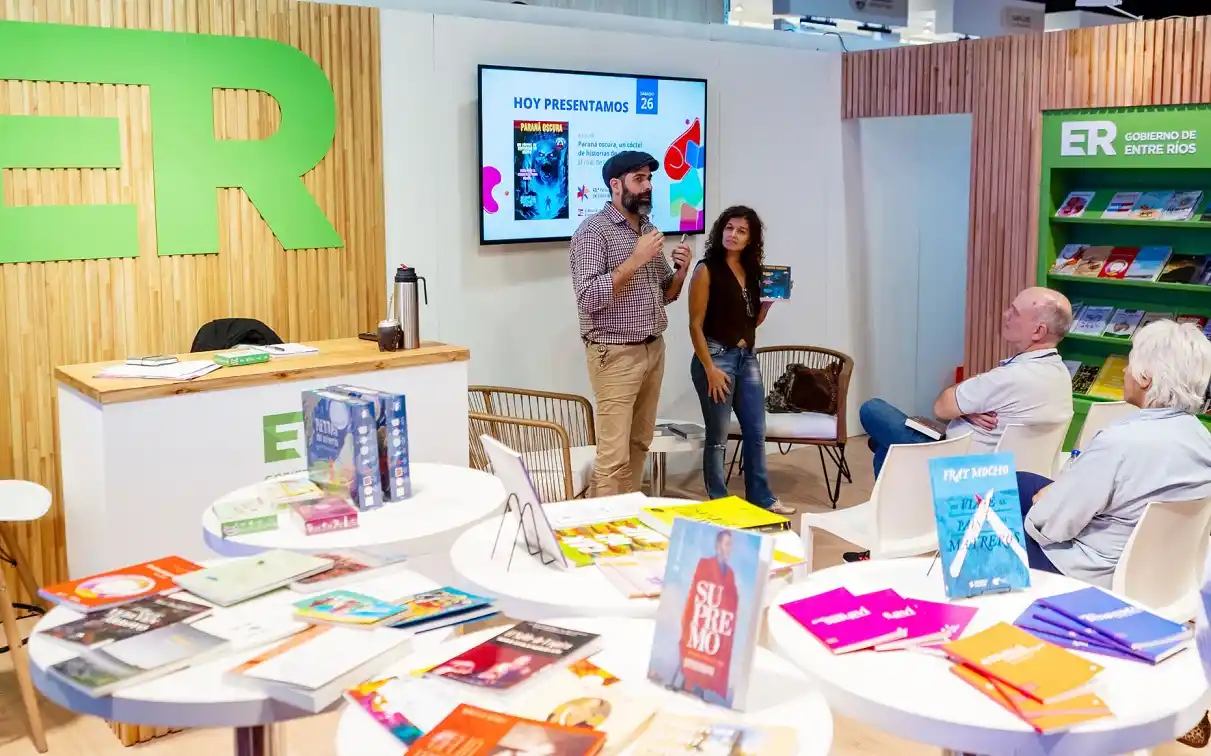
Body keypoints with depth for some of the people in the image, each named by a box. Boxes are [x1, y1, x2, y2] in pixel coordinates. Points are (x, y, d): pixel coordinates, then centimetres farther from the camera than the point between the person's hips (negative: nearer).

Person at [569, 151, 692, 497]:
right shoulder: (594, 230, -11)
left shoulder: (648, 229, 12)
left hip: (653, 350, 8)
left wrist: (681, 270, -2)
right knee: (614, 455, -7)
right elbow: (588, 298, -21)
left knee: (640, 445, 12)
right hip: (616, 354, -8)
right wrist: (635, 260, -23)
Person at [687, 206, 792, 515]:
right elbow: (696, 325, -11)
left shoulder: (752, 271, 9)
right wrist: (710, 368, -16)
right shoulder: (707, 270, -8)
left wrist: (770, 299, 0)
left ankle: (761, 499, 24)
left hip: (748, 358, 6)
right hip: (717, 356, -6)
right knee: (718, 437, 2)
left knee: (756, 433, 12)